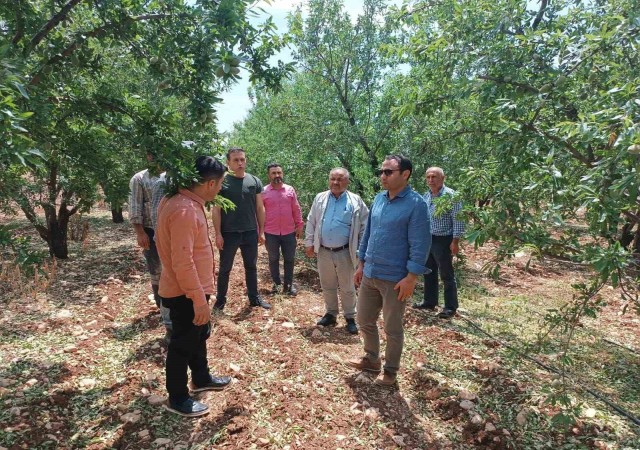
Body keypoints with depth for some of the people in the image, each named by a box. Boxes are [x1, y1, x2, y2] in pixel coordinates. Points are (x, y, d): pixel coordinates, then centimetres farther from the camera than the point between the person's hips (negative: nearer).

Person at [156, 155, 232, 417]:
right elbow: (182, 263, -30)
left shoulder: (186, 202, 5)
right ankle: (177, 399, 28)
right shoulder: (184, 210, -28)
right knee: (183, 344, 8)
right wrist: (200, 300, -24)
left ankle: (201, 379, 46)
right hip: (185, 294, -10)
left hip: (193, 289, 10)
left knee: (199, 335, 25)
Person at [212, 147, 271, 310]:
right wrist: (218, 234, -11)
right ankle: (220, 299, 26)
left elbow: (260, 208, 7)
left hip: (250, 233, 3)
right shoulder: (221, 182, -6)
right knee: (225, 268, 10)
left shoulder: (254, 181, 4)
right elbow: (216, 210, -7)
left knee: (251, 266, 14)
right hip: (228, 234, -3)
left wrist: (261, 231, 5)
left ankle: (254, 297, 28)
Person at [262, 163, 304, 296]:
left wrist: (299, 225, 4)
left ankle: (288, 284, 23)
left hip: (289, 232, 2)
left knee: (289, 259, 9)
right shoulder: (264, 192, -4)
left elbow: (296, 209, 6)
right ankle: (277, 283, 27)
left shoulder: (290, 190, 2)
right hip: (271, 233, -1)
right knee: (273, 259, 11)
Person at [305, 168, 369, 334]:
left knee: (347, 288, 10)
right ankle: (330, 313, 33)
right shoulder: (320, 199, 4)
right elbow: (311, 222, 8)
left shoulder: (355, 201, -4)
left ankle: (350, 318, 26)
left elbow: (365, 226, -2)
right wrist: (309, 243, 4)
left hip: (345, 252, -2)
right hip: (323, 251, 3)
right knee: (327, 286, 16)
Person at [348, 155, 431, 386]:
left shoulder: (416, 204, -14)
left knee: (392, 329, 9)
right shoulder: (378, 199, 6)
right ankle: (371, 359, 41)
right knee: (364, 320, 18)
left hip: (395, 278, -6)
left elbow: (420, 244, -15)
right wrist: (361, 265, 13)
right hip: (369, 274, 7)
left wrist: (411, 278, -17)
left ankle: (390, 370, 31)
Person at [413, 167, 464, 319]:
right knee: (429, 272, 16)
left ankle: (450, 307, 14)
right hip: (427, 239, 7)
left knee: (446, 275, 2)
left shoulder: (450, 195, -13)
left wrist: (455, 241, -18)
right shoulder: (426, 196, 8)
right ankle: (429, 302, 29)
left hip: (443, 240, -7)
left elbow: (458, 220, -15)